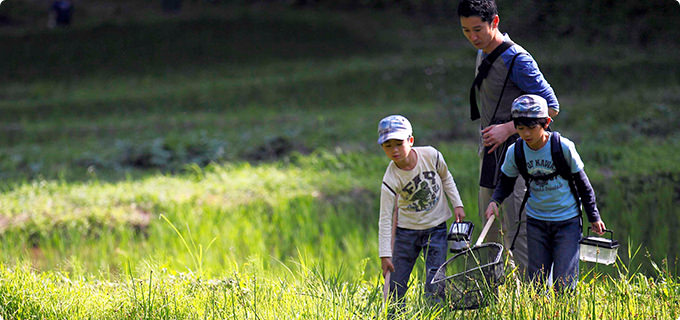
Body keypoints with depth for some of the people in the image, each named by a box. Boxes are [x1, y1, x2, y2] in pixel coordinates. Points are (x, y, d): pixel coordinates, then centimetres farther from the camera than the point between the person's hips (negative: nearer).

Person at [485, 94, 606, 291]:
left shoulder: (563, 146, -15)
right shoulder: (515, 152, -7)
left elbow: (582, 183, -3)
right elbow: (506, 184, 9)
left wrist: (594, 217, 4)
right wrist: (495, 201, -12)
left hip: (567, 221, -3)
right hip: (536, 221, 3)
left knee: (564, 284, -5)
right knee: (536, 282, 5)